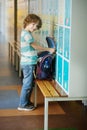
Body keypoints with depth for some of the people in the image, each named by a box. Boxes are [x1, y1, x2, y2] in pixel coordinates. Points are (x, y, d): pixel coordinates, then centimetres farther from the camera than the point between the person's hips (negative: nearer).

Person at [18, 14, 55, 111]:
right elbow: (36, 46, -15)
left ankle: (27, 102, 28)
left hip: (28, 63, 10)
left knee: (29, 84, 17)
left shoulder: (26, 33, 14)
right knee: (27, 84, -1)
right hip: (28, 63, -10)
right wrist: (49, 49, -9)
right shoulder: (26, 33, -17)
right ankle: (23, 105, 9)